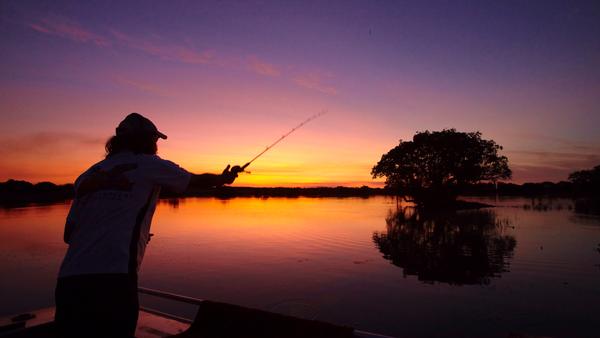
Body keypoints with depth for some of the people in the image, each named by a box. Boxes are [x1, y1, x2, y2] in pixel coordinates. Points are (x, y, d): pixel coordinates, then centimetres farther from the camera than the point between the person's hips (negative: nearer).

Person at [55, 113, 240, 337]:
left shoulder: (89, 174, 16)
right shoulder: (150, 165, 5)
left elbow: (69, 235, 17)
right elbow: (198, 181, 20)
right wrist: (224, 178, 38)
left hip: (69, 280, 5)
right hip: (113, 279, -5)